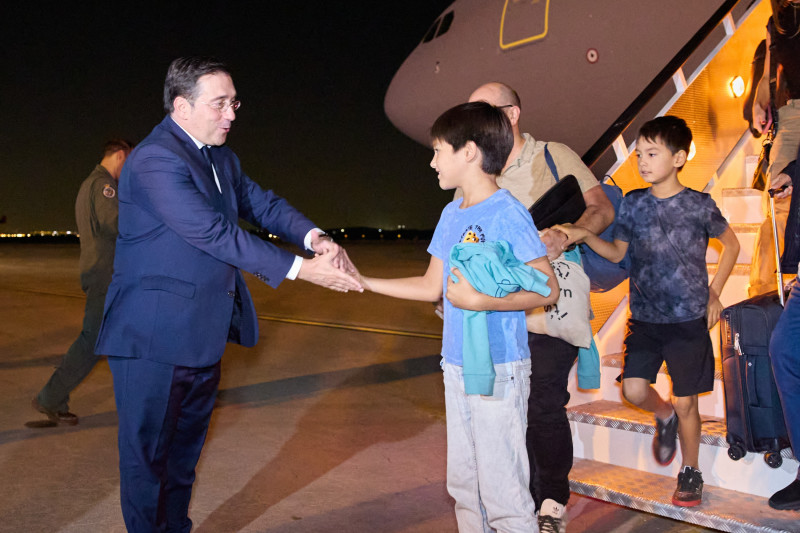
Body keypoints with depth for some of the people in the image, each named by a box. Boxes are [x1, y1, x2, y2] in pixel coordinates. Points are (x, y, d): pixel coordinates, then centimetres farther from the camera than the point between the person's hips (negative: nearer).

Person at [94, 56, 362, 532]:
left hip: (203, 334, 9)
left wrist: (315, 237, -16)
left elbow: (261, 203, 5)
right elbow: (215, 233, -26)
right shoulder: (155, 160, -20)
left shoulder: (221, 158, 10)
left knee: (186, 449, 21)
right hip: (155, 337, -9)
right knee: (148, 454, 6)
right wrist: (301, 268, -27)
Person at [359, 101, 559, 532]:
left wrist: (482, 301, -22)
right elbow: (431, 287, 14)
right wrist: (363, 282, 13)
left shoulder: (508, 215, -13)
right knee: (463, 484, 18)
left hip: (498, 371, -8)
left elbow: (547, 289, -14)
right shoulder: (452, 214, 10)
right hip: (457, 367, 8)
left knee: (502, 489, -1)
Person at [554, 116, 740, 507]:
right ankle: (664, 417, 27)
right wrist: (585, 236, -6)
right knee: (634, 390, -9)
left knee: (685, 403, 4)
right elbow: (617, 253, 11)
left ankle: (690, 472, 28)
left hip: (689, 319, -2)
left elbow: (731, 245, 9)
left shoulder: (699, 205, -6)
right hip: (644, 318, 3)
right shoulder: (632, 204, 1)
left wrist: (714, 292, 4)